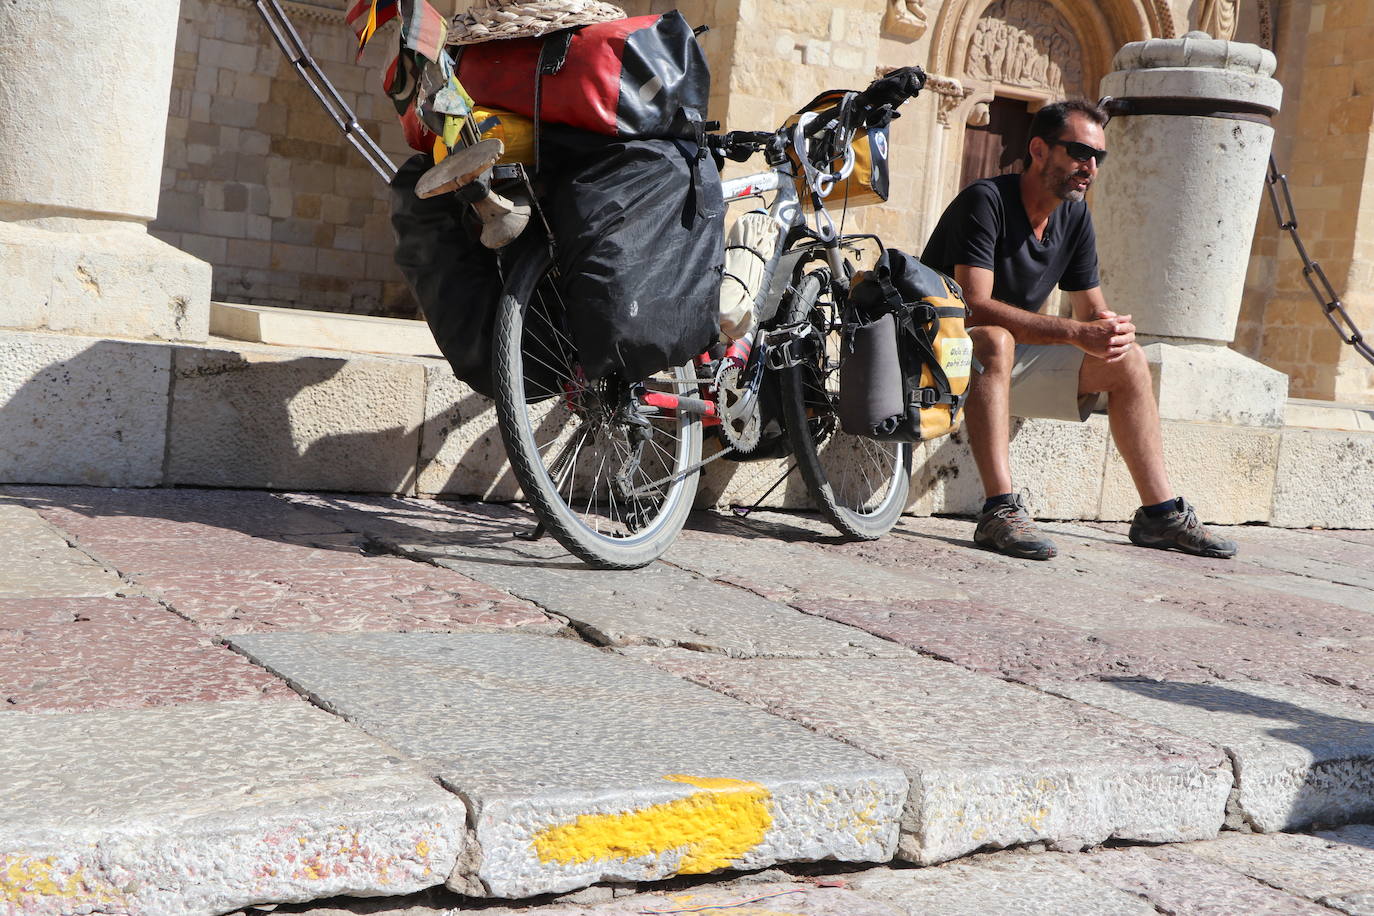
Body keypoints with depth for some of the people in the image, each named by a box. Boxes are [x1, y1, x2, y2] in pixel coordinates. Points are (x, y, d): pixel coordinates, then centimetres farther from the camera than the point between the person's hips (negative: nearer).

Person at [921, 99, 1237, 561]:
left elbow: (1092, 310, 7)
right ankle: (1000, 512, -45)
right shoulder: (986, 201, -21)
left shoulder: (1075, 217, 3)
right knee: (995, 339, -39)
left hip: (1013, 359, 8)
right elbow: (976, 305, -32)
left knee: (1127, 359, -1)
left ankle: (1161, 512, 4)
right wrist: (1076, 333, -37)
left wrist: (1112, 330, -19)